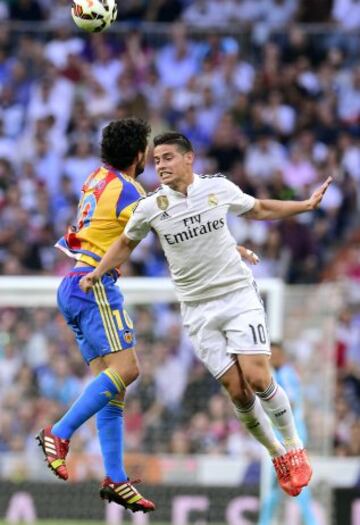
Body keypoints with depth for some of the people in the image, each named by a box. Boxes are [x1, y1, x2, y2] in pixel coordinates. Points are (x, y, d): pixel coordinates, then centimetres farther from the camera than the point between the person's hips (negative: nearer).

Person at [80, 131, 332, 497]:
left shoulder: (219, 188, -4)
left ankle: (294, 447, 7)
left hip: (239, 296, -1)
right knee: (237, 391, -7)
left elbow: (260, 210, 15)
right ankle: (277, 455, 14)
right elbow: (126, 243, 14)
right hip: (198, 311, 1)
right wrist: (97, 272, 2)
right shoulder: (150, 208, -4)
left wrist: (305, 205, 10)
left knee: (258, 379, -15)